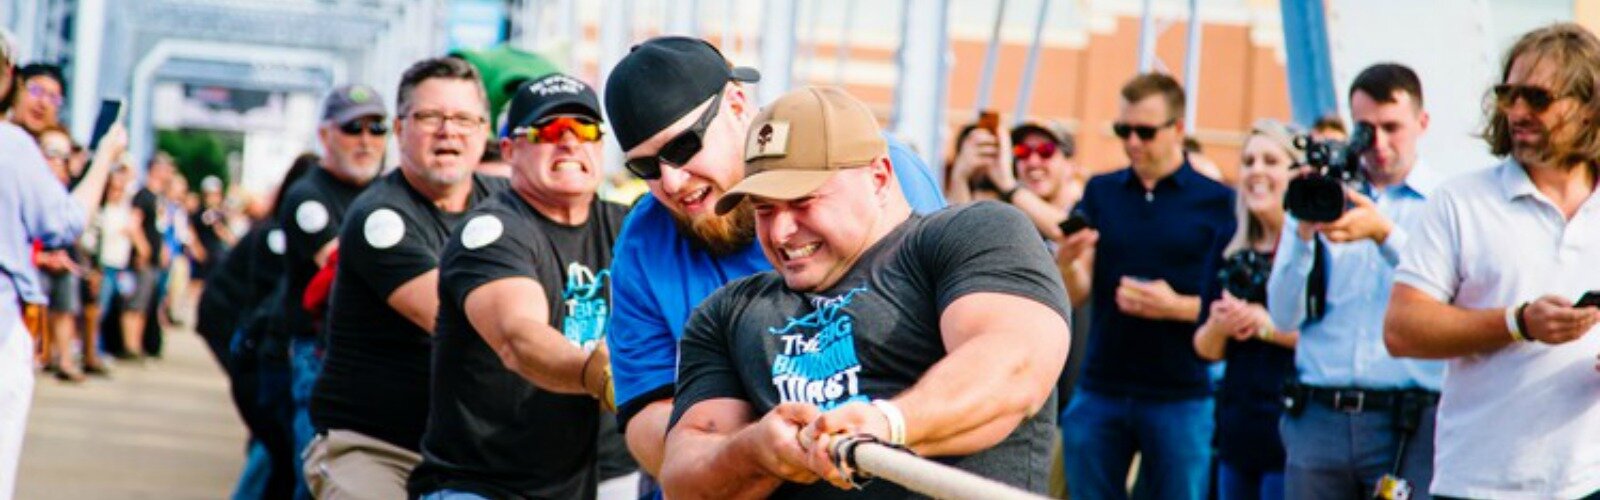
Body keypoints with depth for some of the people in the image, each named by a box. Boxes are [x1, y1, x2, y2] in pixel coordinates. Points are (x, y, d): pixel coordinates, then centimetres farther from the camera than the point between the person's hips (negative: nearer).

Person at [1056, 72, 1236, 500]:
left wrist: (1176, 305, -18)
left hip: (1179, 396, -3)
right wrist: (1066, 263, -19)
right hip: (1100, 389, 3)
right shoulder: (1100, 193, 10)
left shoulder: (1215, 202, 1)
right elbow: (1078, 292, 4)